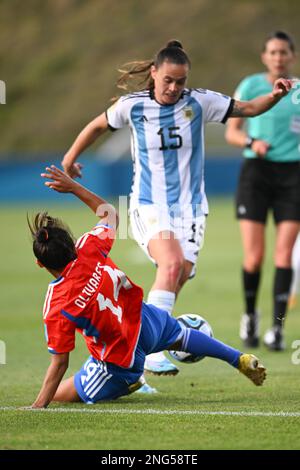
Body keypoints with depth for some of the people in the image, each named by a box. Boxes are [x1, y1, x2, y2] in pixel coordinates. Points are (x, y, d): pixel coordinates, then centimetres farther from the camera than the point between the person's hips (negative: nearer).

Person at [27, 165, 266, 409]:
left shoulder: (56, 308, -29)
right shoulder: (89, 249, -20)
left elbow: (60, 363, -25)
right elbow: (110, 213, 2)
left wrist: (38, 406, -23)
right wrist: (73, 186, 4)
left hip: (118, 360, -5)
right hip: (144, 320, 5)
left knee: (60, 394, 12)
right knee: (179, 334, 39)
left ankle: (127, 384, 5)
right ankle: (240, 359, 48)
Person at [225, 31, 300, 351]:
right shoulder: (250, 86, 3)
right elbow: (231, 132, 5)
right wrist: (251, 142, -14)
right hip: (256, 171, -1)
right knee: (253, 257, -7)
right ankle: (250, 315, 18)